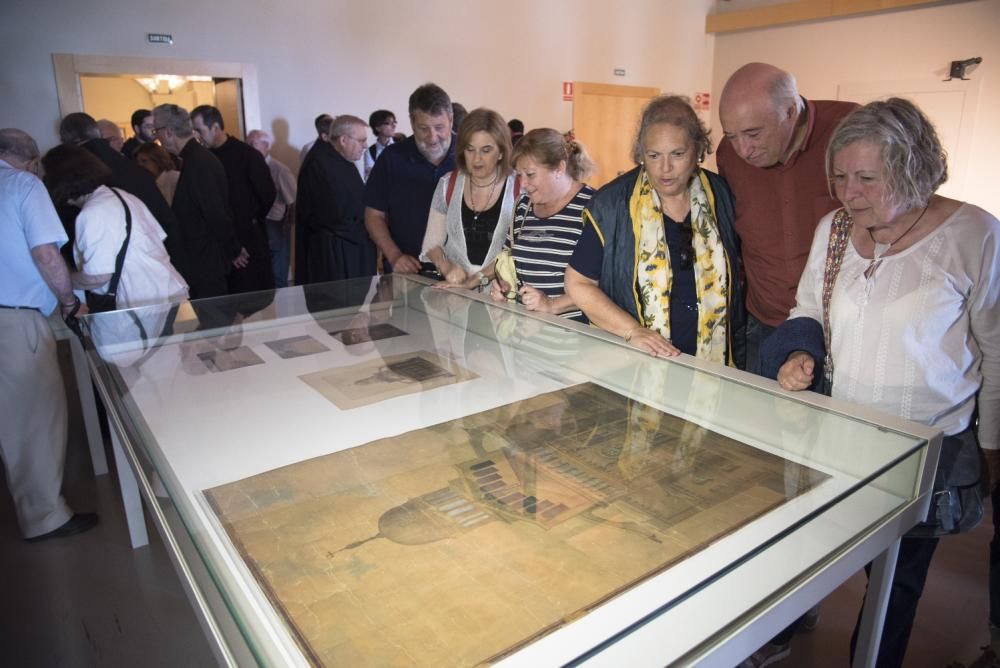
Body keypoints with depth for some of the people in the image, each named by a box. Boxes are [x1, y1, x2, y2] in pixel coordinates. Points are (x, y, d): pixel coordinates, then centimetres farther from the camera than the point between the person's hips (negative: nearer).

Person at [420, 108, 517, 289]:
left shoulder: (519, 188, -4)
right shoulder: (447, 184, 5)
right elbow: (432, 243, 8)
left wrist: (479, 278, -16)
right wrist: (446, 267, -11)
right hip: (454, 288, 2)